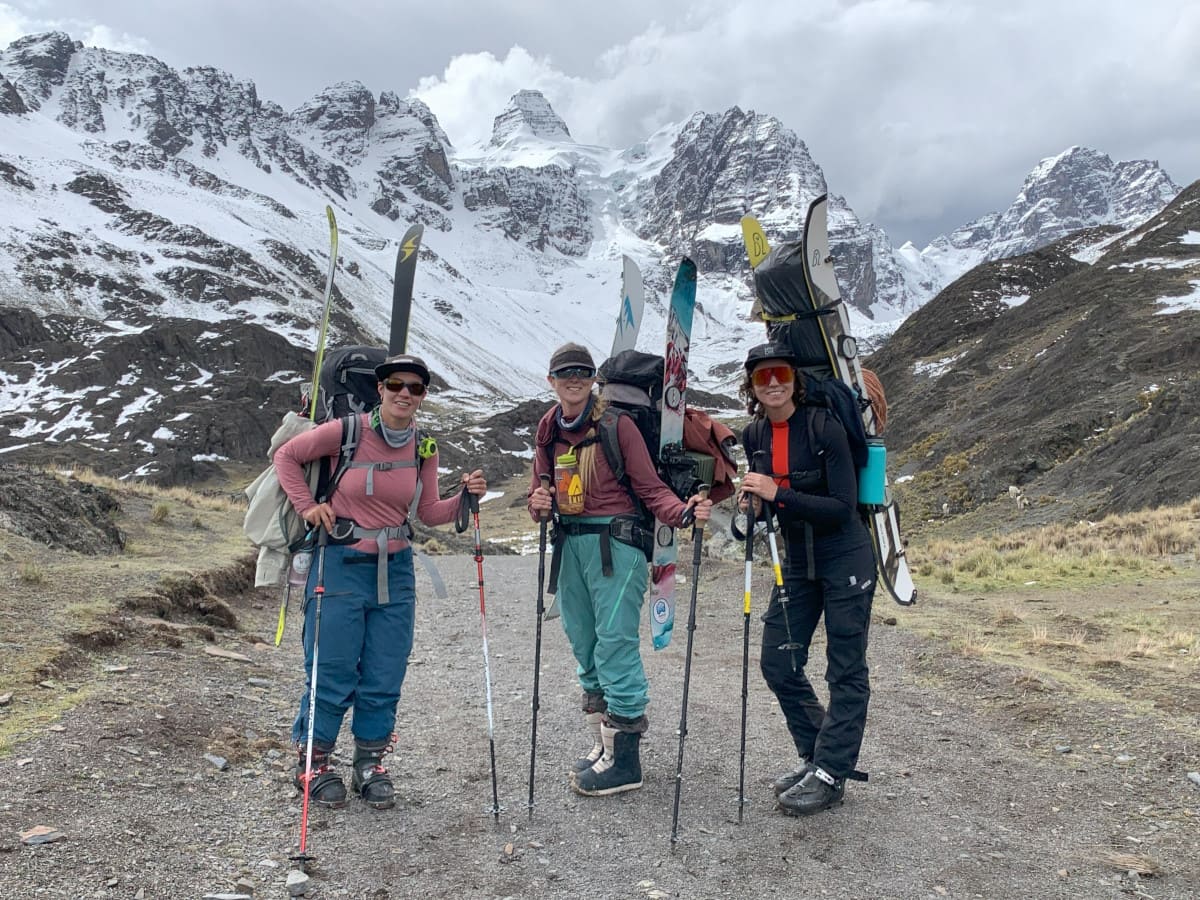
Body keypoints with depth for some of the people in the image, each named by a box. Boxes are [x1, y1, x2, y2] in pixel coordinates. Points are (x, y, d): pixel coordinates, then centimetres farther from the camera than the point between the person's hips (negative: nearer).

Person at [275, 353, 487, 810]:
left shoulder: (423, 449, 2)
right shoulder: (346, 432, -10)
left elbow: (428, 512, 8)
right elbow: (286, 456, 3)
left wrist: (465, 498, -8)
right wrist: (307, 505, -7)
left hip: (396, 571, 4)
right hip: (342, 566, -4)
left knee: (385, 677, 9)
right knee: (333, 673, 2)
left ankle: (369, 763, 26)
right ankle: (313, 762, 22)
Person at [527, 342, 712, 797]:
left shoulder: (617, 424, -6)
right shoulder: (548, 430, 12)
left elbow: (650, 487, -7)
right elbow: (539, 493, 19)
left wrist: (683, 512, -24)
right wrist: (538, 503, -4)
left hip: (615, 541, -6)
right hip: (569, 543, 7)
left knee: (614, 640, -8)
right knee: (583, 643, 11)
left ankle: (624, 758, 1)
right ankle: (603, 742, 24)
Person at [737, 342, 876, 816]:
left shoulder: (825, 428, -18)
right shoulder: (754, 436, 0)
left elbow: (843, 507, -22)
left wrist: (778, 495, -29)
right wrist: (751, 506, -12)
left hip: (845, 559, -6)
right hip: (797, 562, 7)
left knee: (845, 671, 2)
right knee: (777, 662, 7)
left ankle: (831, 775, 13)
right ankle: (814, 755, 25)